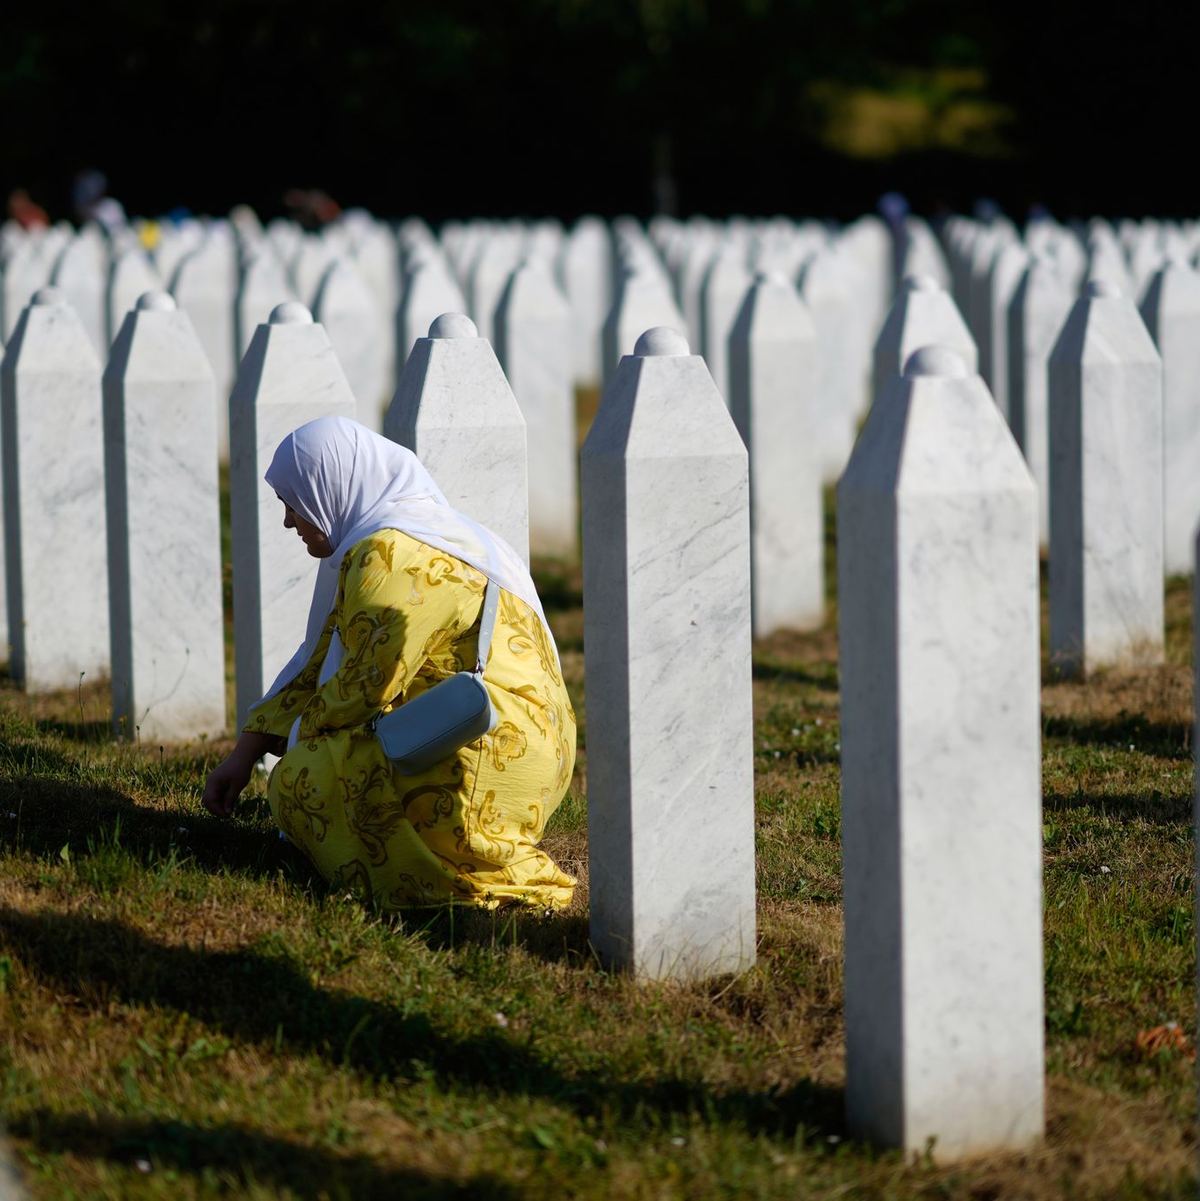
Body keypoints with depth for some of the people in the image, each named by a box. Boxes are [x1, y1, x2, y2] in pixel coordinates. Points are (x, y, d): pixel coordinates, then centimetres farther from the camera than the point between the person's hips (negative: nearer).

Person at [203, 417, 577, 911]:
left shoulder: (391, 556, -15)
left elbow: (368, 685, -17)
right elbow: (318, 664, 21)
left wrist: (298, 741, 2)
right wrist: (242, 758, 19)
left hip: (483, 761, -11)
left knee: (297, 782, -12)